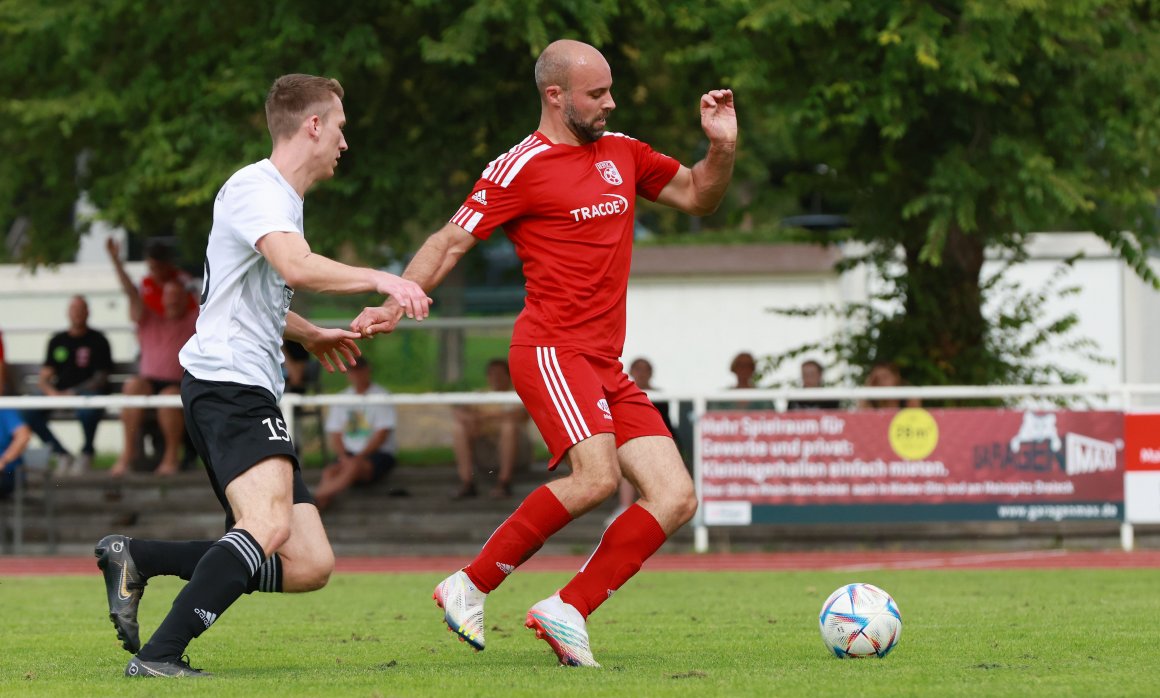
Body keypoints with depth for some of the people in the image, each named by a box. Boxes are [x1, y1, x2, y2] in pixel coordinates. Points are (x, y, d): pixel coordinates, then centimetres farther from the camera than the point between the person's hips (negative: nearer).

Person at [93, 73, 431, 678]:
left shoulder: (282, 197, 25)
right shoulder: (255, 187, -7)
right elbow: (296, 267, -27)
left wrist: (310, 335, 48)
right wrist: (380, 280, -22)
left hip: (252, 395, 10)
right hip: (226, 384, -10)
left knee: (309, 565, 0)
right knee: (268, 523, -32)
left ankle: (136, 558, 5)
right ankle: (158, 656, -37)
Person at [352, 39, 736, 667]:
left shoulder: (623, 154, 17)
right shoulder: (521, 167, -4)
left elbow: (698, 197, 27)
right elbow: (452, 240, -3)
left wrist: (722, 148, 8)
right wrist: (396, 304, -15)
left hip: (606, 367, 8)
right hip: (552, 350, -8)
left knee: (676, 499, -4)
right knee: (595, 476, -28)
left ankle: (567, 610, -5)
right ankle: (471, 587, -15)